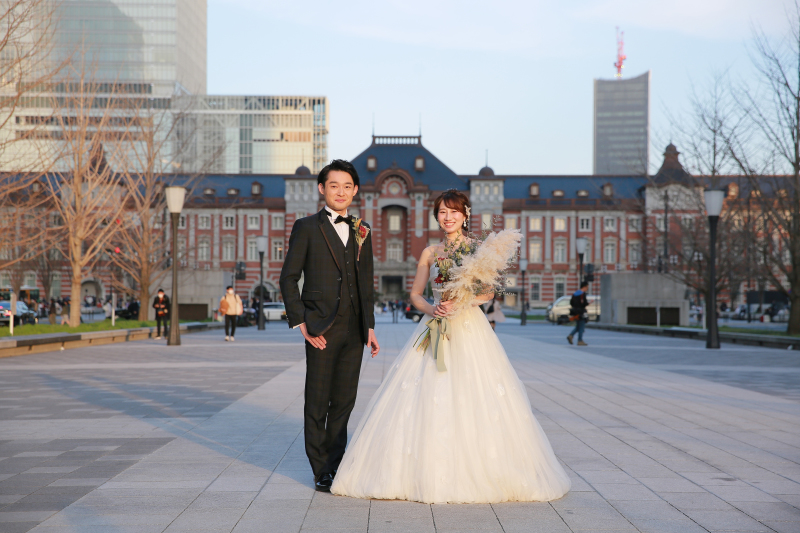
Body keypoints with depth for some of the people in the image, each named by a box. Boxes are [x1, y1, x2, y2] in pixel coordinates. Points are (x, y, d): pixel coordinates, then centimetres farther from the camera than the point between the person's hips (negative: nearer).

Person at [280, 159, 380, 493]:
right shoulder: (306, 228, 0)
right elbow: (288, 278, -2)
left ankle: (336, 466, 18)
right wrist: (301, 324, -9)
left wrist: (369, 327, 11)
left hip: (353, 329, 4)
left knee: (344, 400, 8)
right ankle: (321, 472, 10)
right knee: (318, 402, 1)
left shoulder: (362, 232, 14)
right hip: (321, 328, -4)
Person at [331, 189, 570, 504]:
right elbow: (415, 294, 12)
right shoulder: (429, 253, 14)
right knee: (425, 402, -5)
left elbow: (488, 291, -4)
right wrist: (431, 308, -8)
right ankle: (428, 474, 0)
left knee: (476, 402, -8)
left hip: (470, 328, -3)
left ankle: (477, 474, 1)